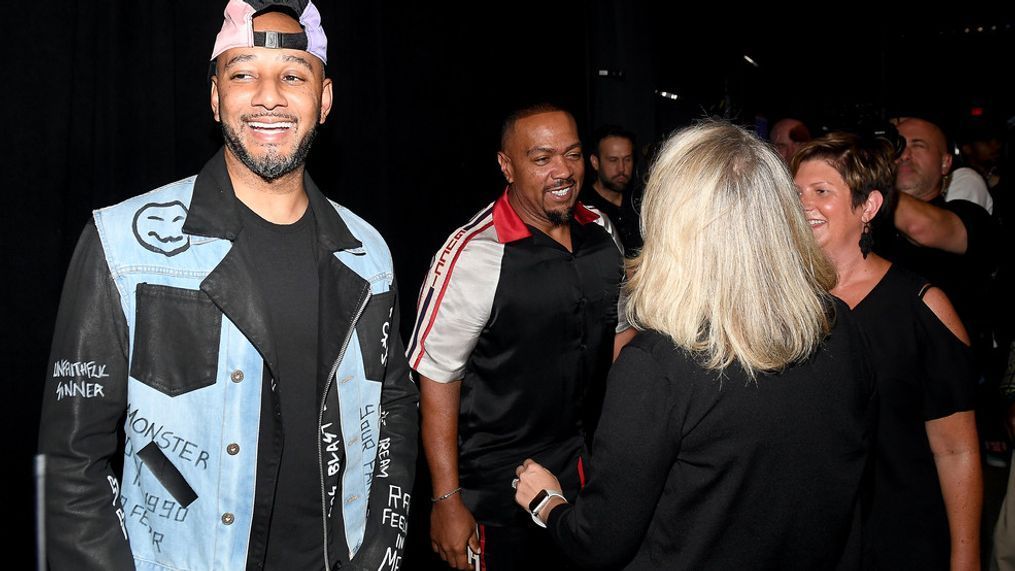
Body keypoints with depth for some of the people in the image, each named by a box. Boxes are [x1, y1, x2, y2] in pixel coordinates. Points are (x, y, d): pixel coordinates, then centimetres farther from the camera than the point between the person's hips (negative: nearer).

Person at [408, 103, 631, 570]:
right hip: (498, 493, -6)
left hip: (590, 472, 6)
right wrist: (447, 501, -15)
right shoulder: (472, 255, -20)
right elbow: (437, 379, -17)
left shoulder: (601, 233, 0)